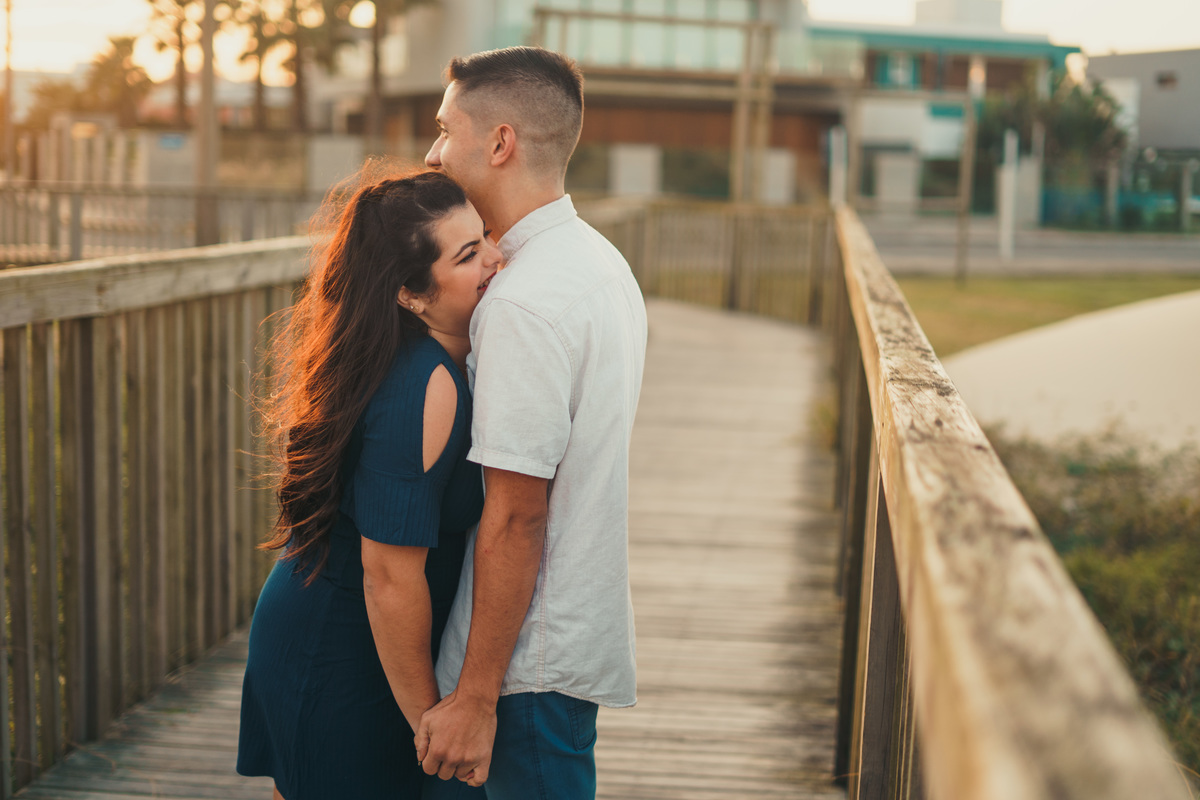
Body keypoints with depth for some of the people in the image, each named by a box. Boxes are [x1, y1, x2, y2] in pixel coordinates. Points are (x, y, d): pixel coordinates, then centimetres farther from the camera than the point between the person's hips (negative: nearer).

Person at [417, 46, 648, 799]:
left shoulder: (525, 300, -21)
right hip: (588, 637, 9)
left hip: (533, 665, -9)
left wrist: (475, 696, -19)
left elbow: (515, 515, -22)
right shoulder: (602, 261, 10)